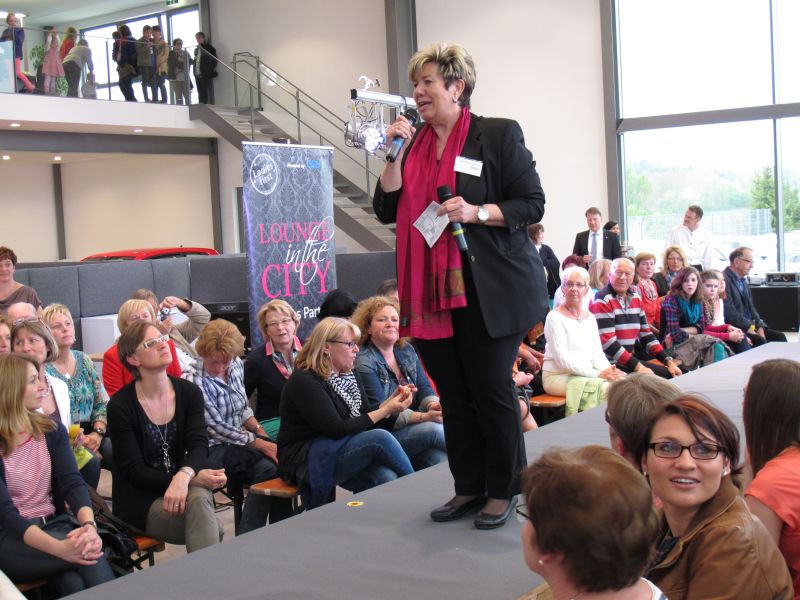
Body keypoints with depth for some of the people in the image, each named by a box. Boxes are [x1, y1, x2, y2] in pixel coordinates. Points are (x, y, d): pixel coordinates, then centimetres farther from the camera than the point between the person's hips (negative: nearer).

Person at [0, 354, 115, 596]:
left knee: (73, 584, -28)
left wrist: (89, 525, -29)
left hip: (54, 524, 4)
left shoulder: (52, 430, 6)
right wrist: (58, 548, -36)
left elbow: (72, 483, -6)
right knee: (91, 555, -29)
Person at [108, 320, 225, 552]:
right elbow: (133, 470, -12)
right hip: (139, 501, -3)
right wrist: (192, 479, -23)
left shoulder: (189, 392, 2)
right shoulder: (120, 406, -9)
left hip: (183, 488, 4)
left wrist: (184, 475, -33)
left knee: (199, 498, -34)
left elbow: (199, 445, -9)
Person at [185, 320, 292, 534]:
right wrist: (261, 445, -16)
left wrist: (261, 432, 3)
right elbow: (218, 428, -17)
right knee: (268, 469, -26)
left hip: (241, 438, 7)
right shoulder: (193, 382, -17)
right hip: (213, 450, -7)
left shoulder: (236, 365, 5)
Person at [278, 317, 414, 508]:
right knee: (380, 438, -25)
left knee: (386, 477, -26)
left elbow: (367, 420, 13)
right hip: (305, 462, -7)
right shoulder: (304, 381, -14)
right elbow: (337, 430, -20)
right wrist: (386, 411, -17)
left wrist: (390, 403, -5)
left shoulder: (349, 376, 12)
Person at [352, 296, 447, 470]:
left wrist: (433, 404, -16)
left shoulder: (407, 350, 13)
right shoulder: (363, 363, -10)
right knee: (432, 429, -26)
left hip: (412, 428, 6)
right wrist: (424, 416, -26)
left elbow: (424, 387, 9)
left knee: (441, 458, -25)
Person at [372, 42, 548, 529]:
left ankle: (503, 491, 18)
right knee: (454, 395, 11)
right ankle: (469, 488, 24)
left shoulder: (499, 134, -3)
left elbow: (532, 205, -6)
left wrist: (477, 212, -20)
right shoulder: (413, 142, 13)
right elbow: (387, 210, 9)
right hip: (432, 289, 6)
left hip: (489, 288, -5)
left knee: (491, 390, 2)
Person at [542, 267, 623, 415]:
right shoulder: (555, 317, -7)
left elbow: (598, 354, 14)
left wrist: (608, 371, -9)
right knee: (604, 388, -28)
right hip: (557, 376, -6)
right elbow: (562, 360, -14)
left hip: (586, 374, 6)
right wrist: (598, 374, -19)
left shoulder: (589, 318, 15)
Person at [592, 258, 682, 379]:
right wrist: (637, 367, -21)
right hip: (611, 364, -8)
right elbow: (608, 342, -19)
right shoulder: (603, 300, -12)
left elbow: (645, 334, 15)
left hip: (632, 359, 8)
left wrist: (669, 361, 4)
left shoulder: (635, 298, 12)